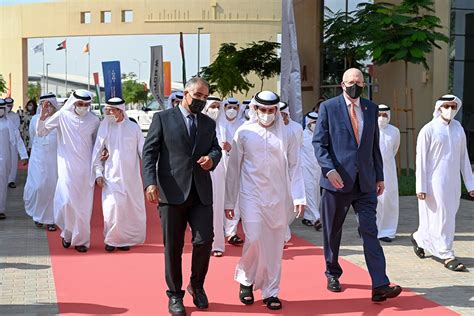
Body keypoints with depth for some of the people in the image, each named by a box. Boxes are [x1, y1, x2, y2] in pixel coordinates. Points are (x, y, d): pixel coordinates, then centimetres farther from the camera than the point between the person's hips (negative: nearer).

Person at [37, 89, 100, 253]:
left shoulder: (93, 120, 2)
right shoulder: (62, 116, -2)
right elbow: (41, 132, 2)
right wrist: (42, 118, -15)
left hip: (86, 168, 2)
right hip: (67, 166, -1)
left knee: (84, 205, 3)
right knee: (68, 200, -12)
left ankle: (80, 239, 16)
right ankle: (67, 233, 13)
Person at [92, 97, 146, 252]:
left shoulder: (133, 127, 1)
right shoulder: (105, 127, 1)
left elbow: (143, 151, 4)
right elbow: (97, 152, 4)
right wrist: (98, 173, -1)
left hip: (131, 175, 1)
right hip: (111, 175, -1)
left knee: (131, 207, 3)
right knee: (113, 206, -10)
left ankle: (126, 238, 17)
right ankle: (111, 239, 6)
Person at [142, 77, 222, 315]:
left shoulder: (209, 123, 15)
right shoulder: (163, 118, 2)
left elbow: (216, 148, 17)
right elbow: (149, 152, -2)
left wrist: (212, 158, -8)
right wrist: (150, 182, -14)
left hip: (201, 193, 3)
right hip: (172, 192, -3)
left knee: (204, 241, -5)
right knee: (173, 247, 5)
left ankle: (196, 285, 21)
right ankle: (175, 295, 20)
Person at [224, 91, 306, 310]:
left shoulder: (286, 134, 4)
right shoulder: (244, 132, 0)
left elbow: (293, 167, 6)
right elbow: (234, 168, 4)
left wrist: (298, 197, -3)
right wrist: (229, 201, 4)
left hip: (278, 198, 2)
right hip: (252, 196, -2)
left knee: (274, 246, 5)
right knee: (254, 240, -12)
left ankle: (270, 292, 19)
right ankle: (246, 280, 15)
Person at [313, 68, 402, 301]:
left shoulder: (371, 109, 11)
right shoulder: (328, 107, -1)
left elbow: (375, 145, 15)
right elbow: (318, 143, -5)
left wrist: (379, 176, 13)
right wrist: (329, 169, -19)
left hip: (365, 182, 2)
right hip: (337, 180, -2)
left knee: (370, 231, -6)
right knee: (332, 232, 11)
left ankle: (380, 286, -12)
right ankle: (332, 274, 30)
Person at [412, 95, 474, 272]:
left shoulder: (458, 129, 9)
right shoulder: (428, 130, -6)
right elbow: (421, 160, -7)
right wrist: (421, 187, -11)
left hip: (453, 182, 6)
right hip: (435, 181, -6)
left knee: (448, 216, 11)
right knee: (441, 217, -4)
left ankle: (419, 238, 33)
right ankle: (447, 256, 5)